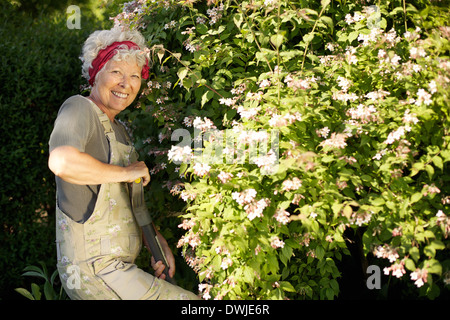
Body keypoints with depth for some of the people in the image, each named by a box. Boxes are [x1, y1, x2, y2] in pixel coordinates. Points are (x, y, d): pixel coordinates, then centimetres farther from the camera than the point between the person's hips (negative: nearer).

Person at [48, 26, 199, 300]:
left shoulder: (118, 130, 17)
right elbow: (61, 161, -33)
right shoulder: (79, 108, -11)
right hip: (94, 270, -9)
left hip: (116, 266, 9)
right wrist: (126, 172, -20)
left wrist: (157, 243, 13)